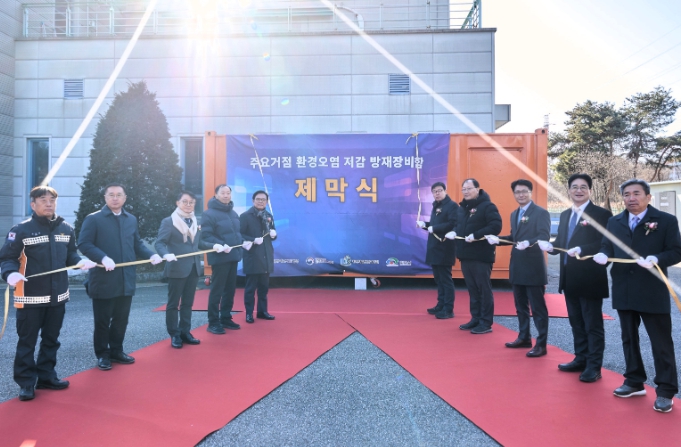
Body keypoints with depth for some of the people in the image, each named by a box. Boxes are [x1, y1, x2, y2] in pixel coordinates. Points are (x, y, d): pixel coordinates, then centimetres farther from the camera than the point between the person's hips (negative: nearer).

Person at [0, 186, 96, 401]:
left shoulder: (66, 229, 6)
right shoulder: (21, 230, -9)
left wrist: (80, 261, -8)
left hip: (57, 296, 5)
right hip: (30, 297, -5)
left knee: (51, 339, 16)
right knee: (27, 341, 5)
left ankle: (46, 376, 30)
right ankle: (26, 382, 18)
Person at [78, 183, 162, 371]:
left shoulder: (131, 219, 13)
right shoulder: (93, 219, -4)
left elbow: (137, 244, 16)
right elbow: (84, 244, -11)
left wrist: (151, 255, -2)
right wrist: (103, 258, -25)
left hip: (126, 280, 5)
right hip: (103, 280, -5)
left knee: (121, 318, 14)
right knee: (102, 320, 6)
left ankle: (116, 351, 29)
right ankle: (102, 355, 21)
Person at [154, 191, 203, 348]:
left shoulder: (196, 222, 13)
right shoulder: (168, 222, -5)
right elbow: (159, 243, -12)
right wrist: (166, 254, -30)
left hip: (194, 267, 6)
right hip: (177, 268, -6)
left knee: (188, 303, 13)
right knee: (173, 303, 4)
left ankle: (185, 332, 23)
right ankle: (174, 335, 14)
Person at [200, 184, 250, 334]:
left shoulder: (233, 213, 16)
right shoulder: (209, 213, -9)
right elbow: (206, 235, -16)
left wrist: (243, 242, 5)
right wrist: (220, 245, -26)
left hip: (233, 256, 8)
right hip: (219, 257, -8)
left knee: (230, 289, 13)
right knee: (217, 290, -2)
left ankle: (226, 318, 25)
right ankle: (213, 322, 7)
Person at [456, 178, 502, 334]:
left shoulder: (487, 206, -10)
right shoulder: (462, 207, 15)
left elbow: (496, 226, -20)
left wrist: (475, 235, -24)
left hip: (481, 255, -8)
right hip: (466, 255, 8)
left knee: (484, 289, 0)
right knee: (472, 289, 13)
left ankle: (486, 323, 8)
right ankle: (476, 319, 23)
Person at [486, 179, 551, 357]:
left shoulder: (541, 213, -10)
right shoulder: (514, 214, 15)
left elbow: (544, 237, -19)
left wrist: (528, 243, -36)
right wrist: (497, 239, 3)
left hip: (534, 268, -8)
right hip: (517, 267, 8)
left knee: (538, 307, 0)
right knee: (520, 306, 18)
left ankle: (541, 344, 10)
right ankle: (524, 338, 31)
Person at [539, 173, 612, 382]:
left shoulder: (601, 214, -9)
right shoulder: (565, 215, 14)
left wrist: (581, 250, -30)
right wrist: (550, 246, -8)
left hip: (590, 279, -7)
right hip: (570, 279, 8)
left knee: (593, 324, 4)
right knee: (576, 322, 17)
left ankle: (594, 366, 14)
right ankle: (581, 359, 30)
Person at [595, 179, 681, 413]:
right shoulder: (614, 222, 10)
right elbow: (607, 246, 9)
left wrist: (656, 259, -24)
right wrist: (603, 254, -13)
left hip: (653, 292, -4)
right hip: (624, 291, 5)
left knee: (661, 342, 3)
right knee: (629, 338, 15)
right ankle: (634, 382, 28)